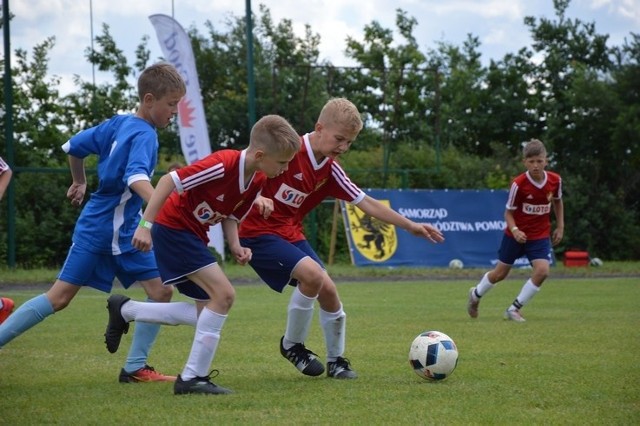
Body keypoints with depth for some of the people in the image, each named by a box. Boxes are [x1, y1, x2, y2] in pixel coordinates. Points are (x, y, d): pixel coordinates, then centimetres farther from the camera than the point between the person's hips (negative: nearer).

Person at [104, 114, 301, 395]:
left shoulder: (258, 180, -1)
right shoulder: (223, 165, -28)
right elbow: (170, 181, -27)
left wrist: (235, 246, -7)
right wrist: (146, 225, -28)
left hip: (194, 235, 10)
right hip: (173, 225, -10)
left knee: (206, 312, 11)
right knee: (224, 294, -20)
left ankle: (125, 310, 26)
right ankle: (193, 378, -13)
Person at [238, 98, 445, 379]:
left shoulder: (330, 169, 3)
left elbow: (366, 203, 6)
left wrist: (410, 226, 4)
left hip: (290, 233, 8)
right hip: (258, 232, -8)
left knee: (327, 289, 2)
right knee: (312, 274, -24)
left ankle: (336, 361, 20)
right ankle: (292, 345, -4)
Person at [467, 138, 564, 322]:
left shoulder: (555, 180, -10)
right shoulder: (518, 184, -21)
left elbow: (557, 202, 11)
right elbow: (508, 212, -11)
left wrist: (560, 227, 6)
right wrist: (515, 230, -29)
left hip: (540, 235, 2)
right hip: (516, 235, -2)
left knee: (542, 271, -19)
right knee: (500, 273, 10)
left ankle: (514, 309, -4)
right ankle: (476, 295, 41)